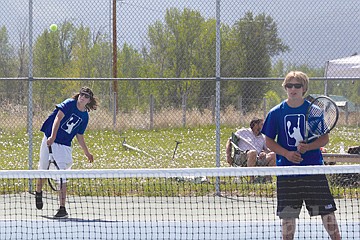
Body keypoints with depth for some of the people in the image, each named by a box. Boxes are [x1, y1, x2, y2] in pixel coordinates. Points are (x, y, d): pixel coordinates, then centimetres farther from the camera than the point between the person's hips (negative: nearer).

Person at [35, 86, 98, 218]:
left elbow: (80, 136, 18)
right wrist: (52, 136, -28)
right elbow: (58, 118, -17)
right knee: (43, 170, 11)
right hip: (50, 140, -2)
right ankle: (38, 193, 41)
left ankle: (62, 209, -7)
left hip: (64, 146, 2)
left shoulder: (85, 116, 8)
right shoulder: (69, 104, -7)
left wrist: (87, 153, 19)